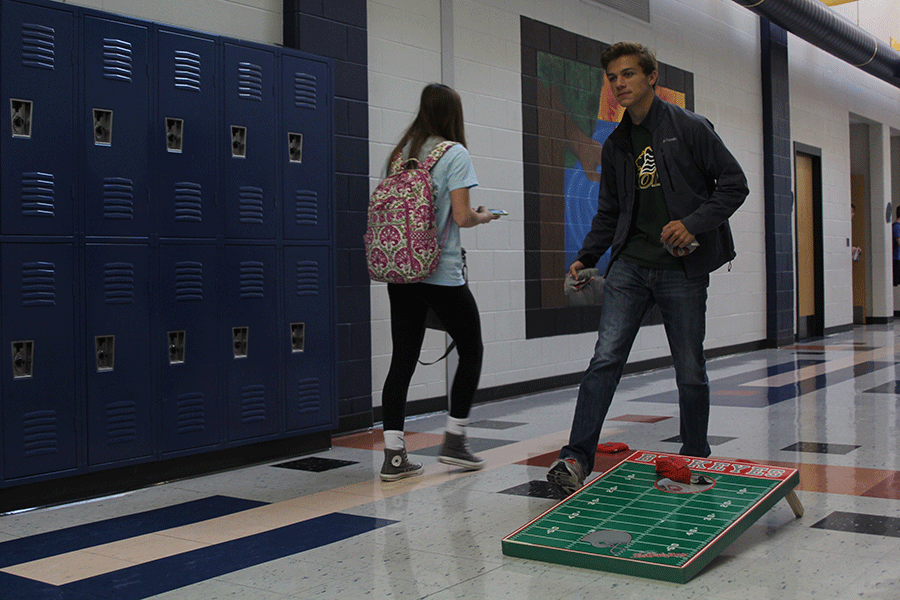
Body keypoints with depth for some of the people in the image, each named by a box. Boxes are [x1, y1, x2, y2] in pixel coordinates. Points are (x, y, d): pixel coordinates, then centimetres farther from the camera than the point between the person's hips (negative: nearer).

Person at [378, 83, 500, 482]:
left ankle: (394, 455, 4)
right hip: (442, 273, -5)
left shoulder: (400, 153, 10)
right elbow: (461, 216, -14)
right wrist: (483, 217, 7)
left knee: (403, 359, 5)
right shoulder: (455, 154, -6)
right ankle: (454, 440, 14)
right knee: (471, 349, 12)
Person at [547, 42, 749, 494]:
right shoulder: (615, 146, 14)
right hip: (630, 265, 3)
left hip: (683, 267, -3)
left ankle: (695, 461, 21)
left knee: (690, 371, 4)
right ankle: (577, 457, -8)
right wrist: (586, 257, 6)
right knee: (605, 358, -9)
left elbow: (734, 184, -1)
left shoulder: (690, 128, 0)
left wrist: (693, 223, -14)